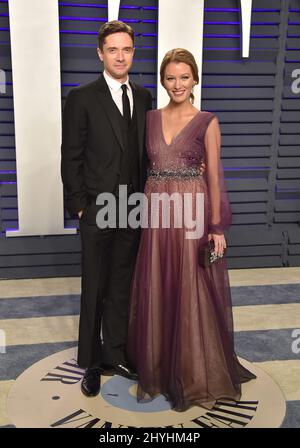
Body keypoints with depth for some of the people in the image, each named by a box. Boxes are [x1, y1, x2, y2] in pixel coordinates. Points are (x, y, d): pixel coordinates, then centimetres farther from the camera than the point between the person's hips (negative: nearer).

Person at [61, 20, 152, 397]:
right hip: (97, 211, -4)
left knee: (122, 288, 14)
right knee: (94, 289, 8)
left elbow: (146, 152, 11)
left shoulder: (143, 97, 9)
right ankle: (91, 363, 24)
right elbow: (71, 159, -6)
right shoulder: (82, 98, -6)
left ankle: (115, 354, 30)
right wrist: (79, 206, -9)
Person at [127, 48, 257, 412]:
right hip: (156, 214, 4)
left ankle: (192, 374, 22)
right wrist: (147, 211, 6)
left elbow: (214, 176, -3)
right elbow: (147, 165, 11)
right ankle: (156, 369, 26)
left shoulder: (207, 122, -1)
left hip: (192, 214, -3)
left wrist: (217, 227, -8)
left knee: (192, 296, 3)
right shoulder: (150, 118, 9)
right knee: (155, 294, 9)